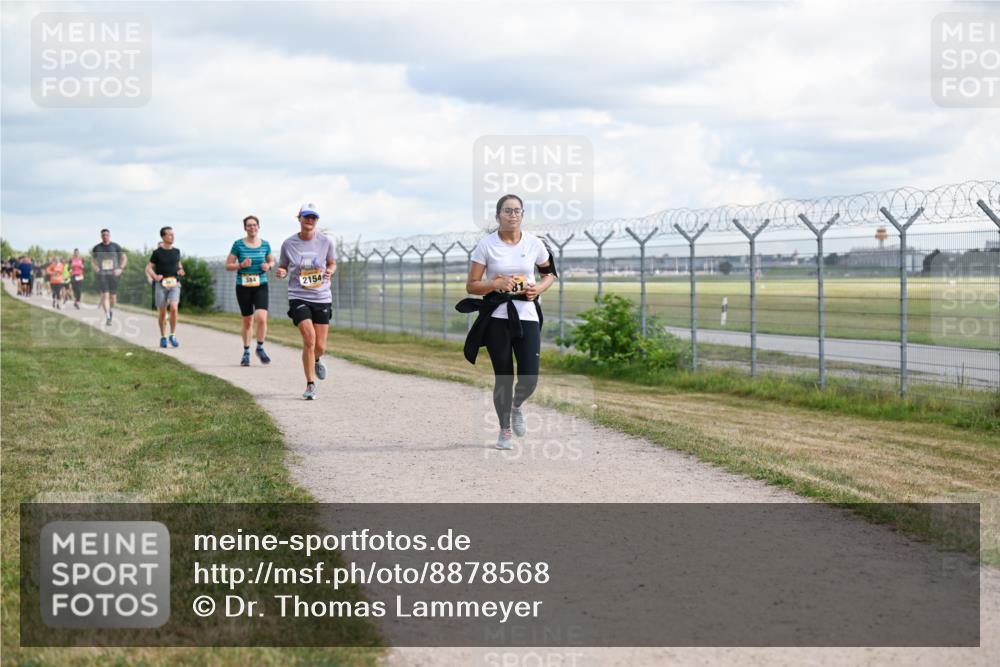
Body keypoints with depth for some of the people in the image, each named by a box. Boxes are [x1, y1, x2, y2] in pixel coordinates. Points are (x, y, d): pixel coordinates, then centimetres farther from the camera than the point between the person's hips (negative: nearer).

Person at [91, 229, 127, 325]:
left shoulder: (115, 246, 2)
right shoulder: (97, 248, 5)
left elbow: (124, 258, 8)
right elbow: (92, 259, 19)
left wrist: (120, 268, -5)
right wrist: (95, 267, 0)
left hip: (113, 274, 1)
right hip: (101, 274, -1)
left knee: (113, 296, 4)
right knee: (105, 295, -12)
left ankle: (111, 309, 36)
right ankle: (107, 317, -15)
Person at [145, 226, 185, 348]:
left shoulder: (176, 251, 9)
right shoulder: (157, 252, -1)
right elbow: (149, 267, 1)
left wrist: (181, 270, 4)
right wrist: (155, 276, -18)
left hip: (174, 284, 2)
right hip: (161, 284, -2)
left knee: (174, 308, -17)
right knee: (162, 312, 3)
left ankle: (173, 336, -7)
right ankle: (163, 337, 18)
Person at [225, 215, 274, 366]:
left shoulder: (265, 244, 4)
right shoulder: (238, 244, -2)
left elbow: (271, 261, 19)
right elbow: (228, 266, 1)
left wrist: (268, 266, -4)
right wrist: (241, 265, -17)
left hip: (261, 286, 0)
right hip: (243, 287, 0)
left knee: (261, 318, -17)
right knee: (247, 321, 7)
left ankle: (260, 348, 4)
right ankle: (246, 352, 25)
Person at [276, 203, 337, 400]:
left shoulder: (325, 242, -1)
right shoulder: (288, 244, -3)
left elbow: (332, 263, 14)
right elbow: (283, 267, 10)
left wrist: (329, 271, -9)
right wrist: (281, 272, -13)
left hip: (322, 297, 2)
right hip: (298, 297, -2)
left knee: (320, 346, 2)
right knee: (309, 338, -20)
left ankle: (317, 360, 43)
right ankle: (310, 385, -6)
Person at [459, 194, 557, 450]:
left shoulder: (534, 243, 2)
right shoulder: (486, 245, -4)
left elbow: (550, 274, 17)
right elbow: (471, 285, -3)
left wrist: (539, 288, -4)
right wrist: (496, 284, -20)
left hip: (527, 316, 2)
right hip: (497, 317, -1)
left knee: (529, 380, -6)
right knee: (503, 378, 1)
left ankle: (517, 405, 29)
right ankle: (504, 430, 22)